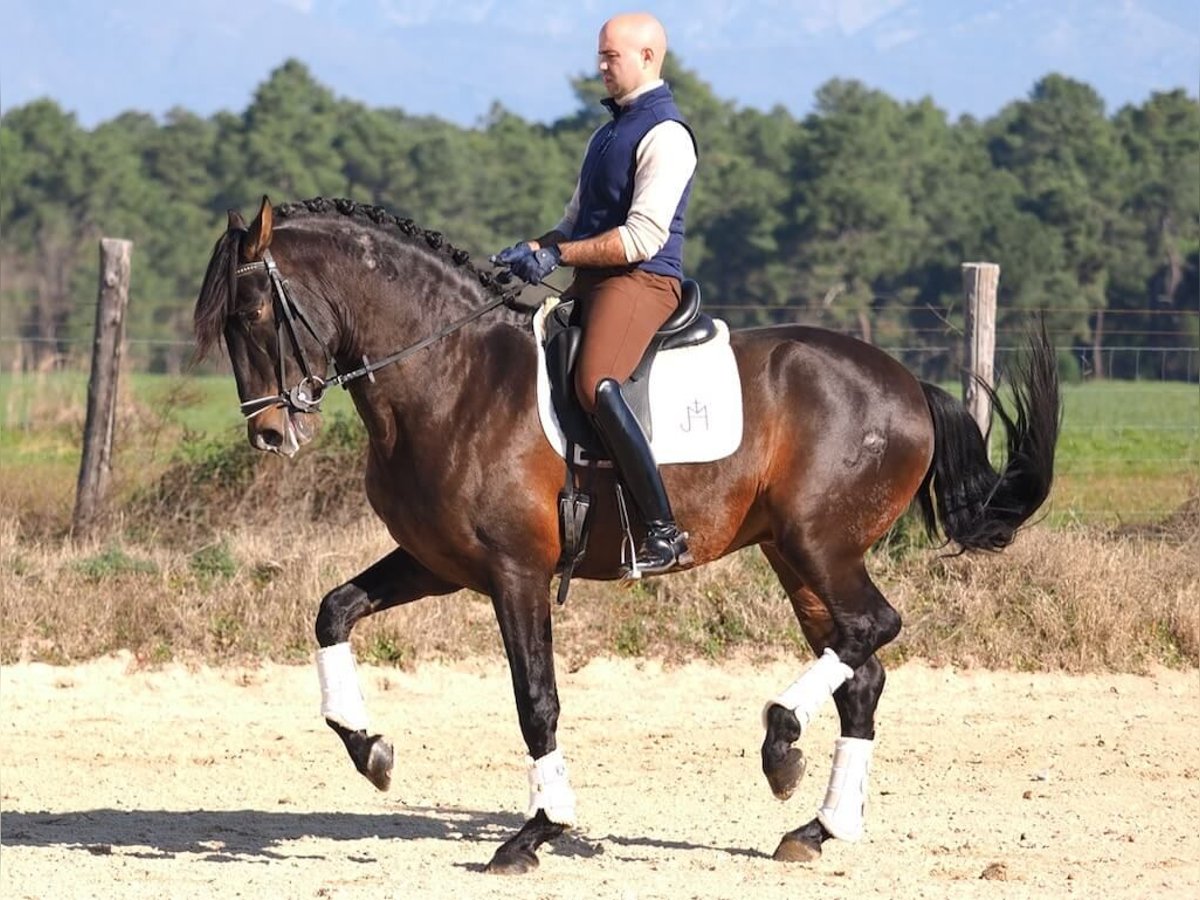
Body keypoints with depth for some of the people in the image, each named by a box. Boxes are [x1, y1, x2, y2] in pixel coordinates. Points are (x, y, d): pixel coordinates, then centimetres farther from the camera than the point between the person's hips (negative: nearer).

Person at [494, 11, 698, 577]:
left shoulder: (664, 136, -9)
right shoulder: (608, 133, 21)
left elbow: (642, 238, -18)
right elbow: (577, 223, 27)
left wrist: (557, 255, -17)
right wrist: (535, 250, 7)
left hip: (642, 281, -11)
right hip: (593, 282, 11)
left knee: (595, 384, -32)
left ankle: (665, 533, -33)